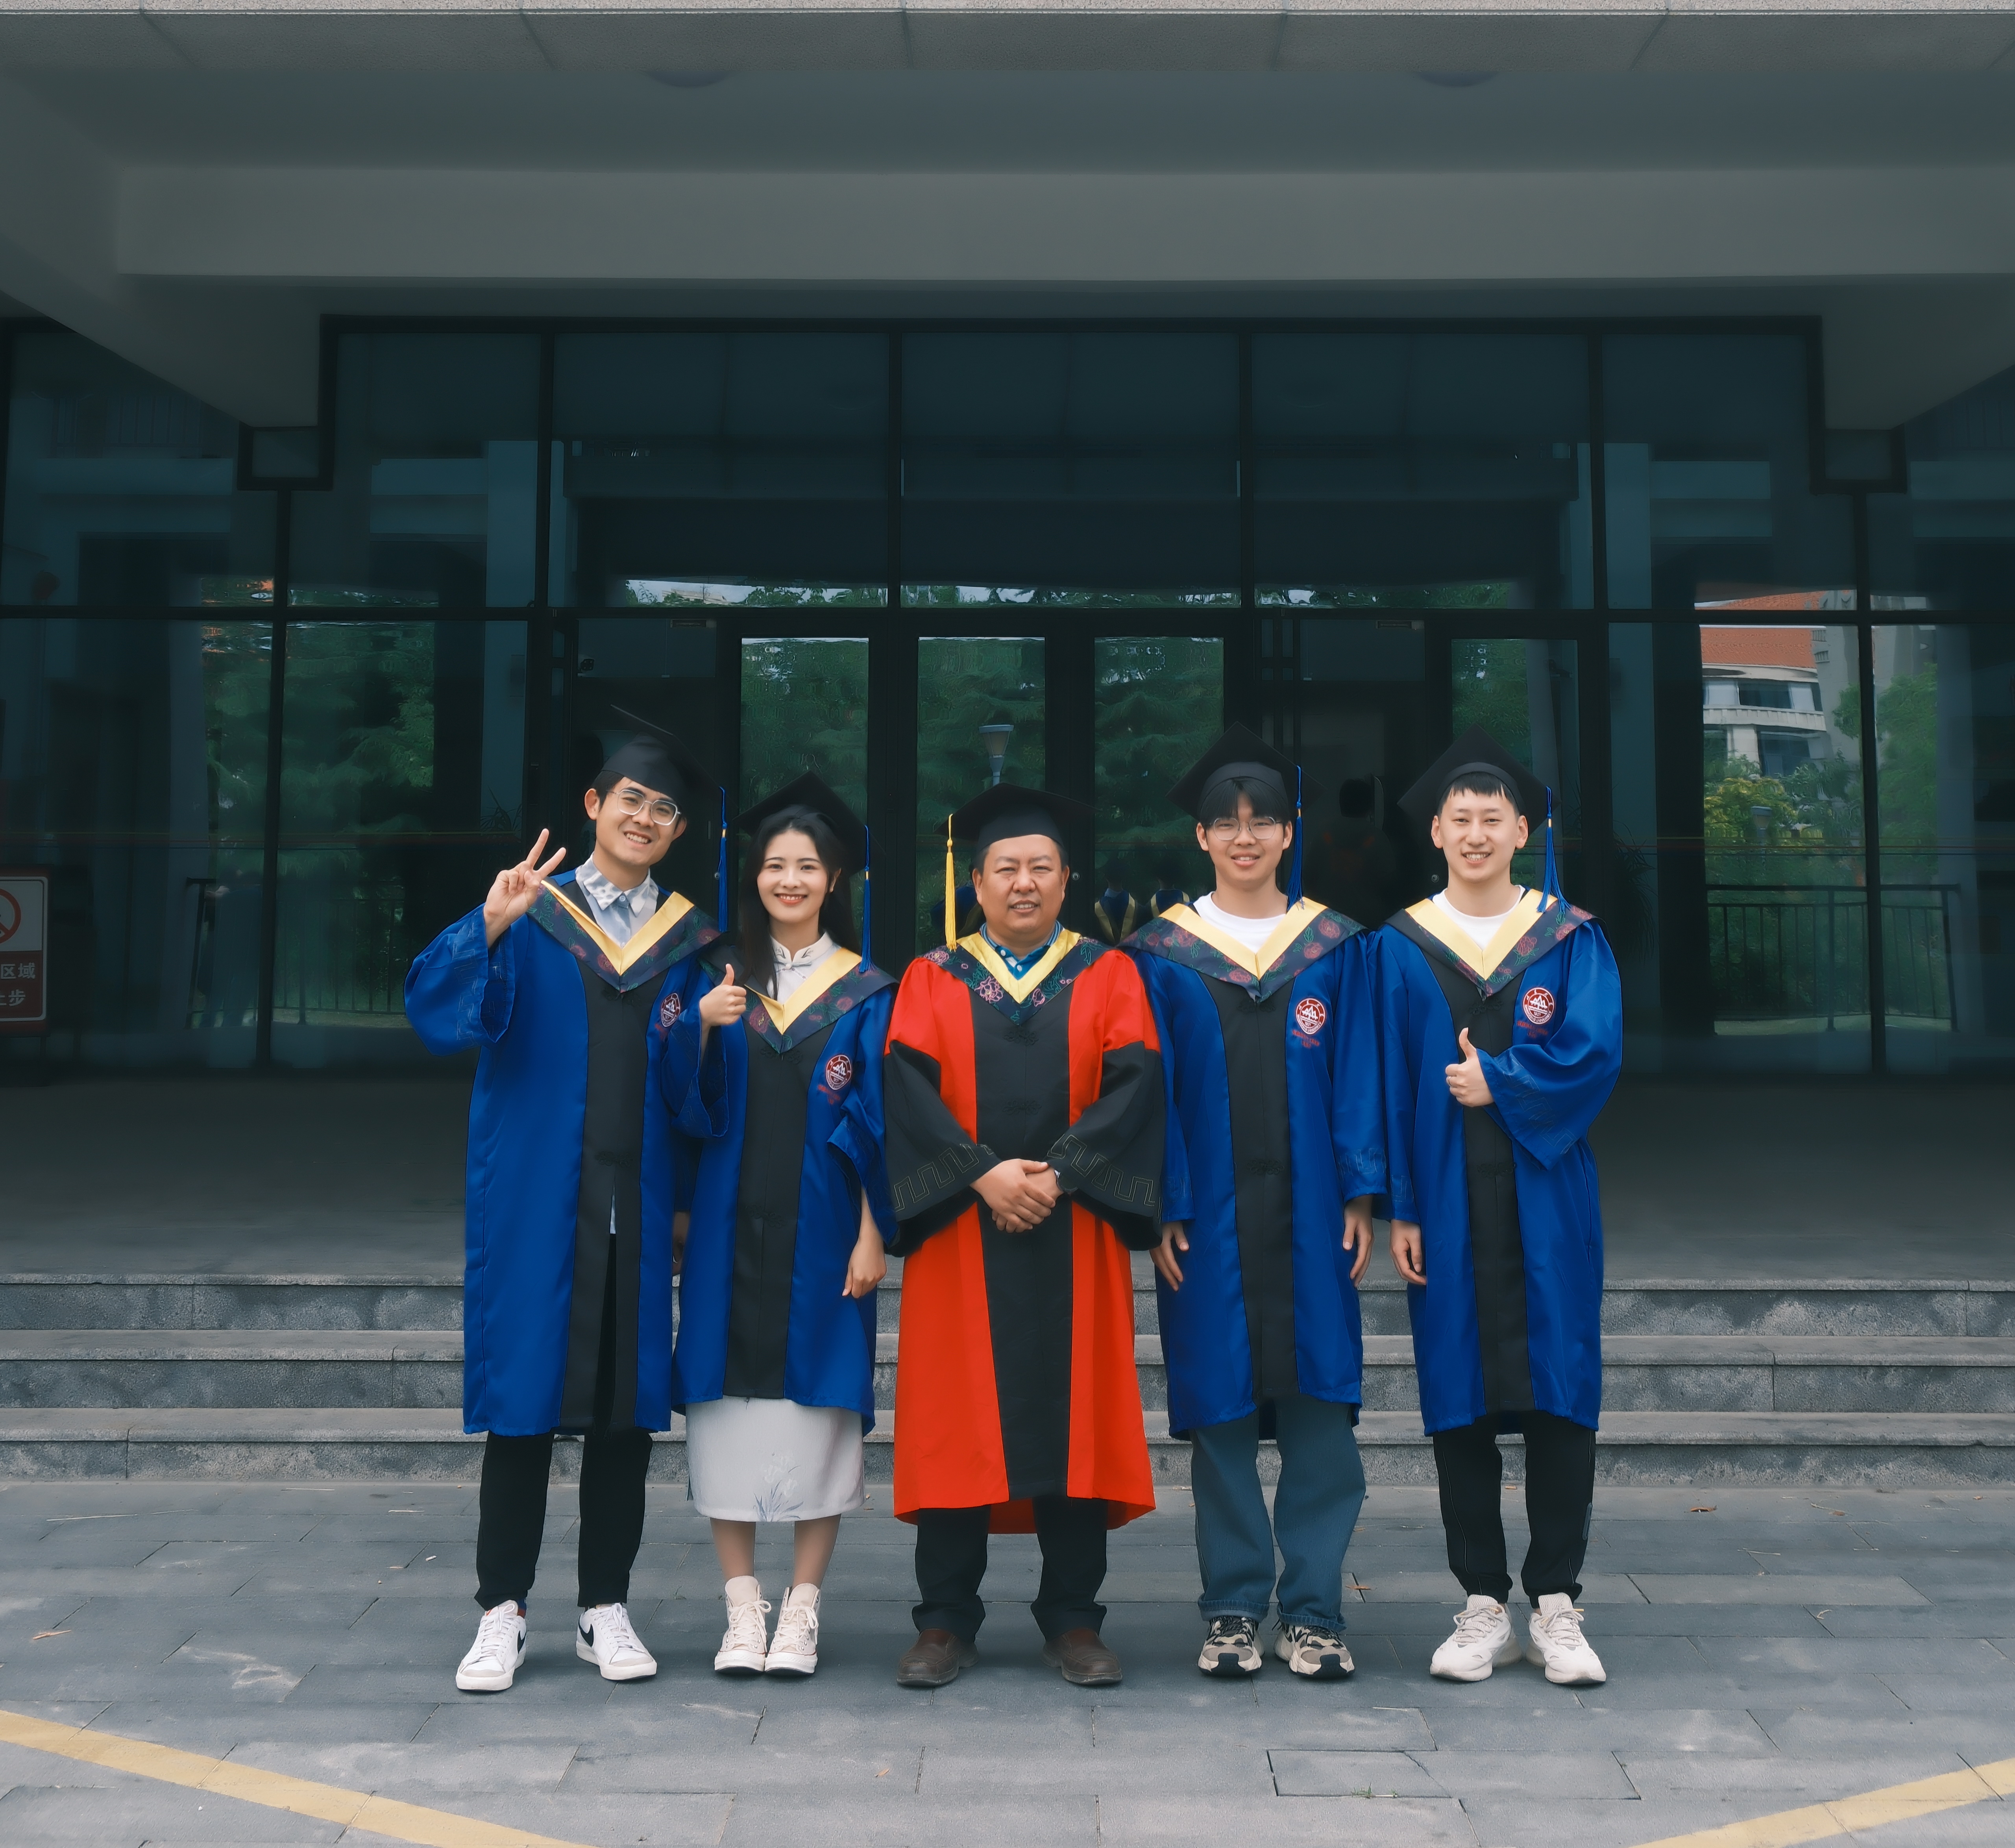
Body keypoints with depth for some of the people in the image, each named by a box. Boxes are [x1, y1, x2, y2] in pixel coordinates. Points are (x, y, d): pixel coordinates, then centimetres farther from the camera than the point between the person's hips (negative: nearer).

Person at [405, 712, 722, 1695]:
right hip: (537, 1199, -2)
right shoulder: (529, 915, 3)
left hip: (638, 1204, 2)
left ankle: (606, 1610, 19)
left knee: (626, 1404, 7)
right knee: (523, 1398, 3)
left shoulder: (689, 940, 10)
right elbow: (441, 1015, -12)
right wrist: (488, 930, -27)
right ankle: (501, 1613, 15)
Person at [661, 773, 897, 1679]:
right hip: (732, 1224, 2)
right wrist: (701, 1025, -17)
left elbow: (876, 1120, 0)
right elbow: (687, 1102, 1)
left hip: (820, 1229, -1)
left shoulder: (866, 992, 4)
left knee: (817, 1412, 0)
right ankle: (742, 1612, 12)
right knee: (728, 1408, 2)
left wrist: (872, 1231, -7)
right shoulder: (723, 976, 9)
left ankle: (801, 1612, 12)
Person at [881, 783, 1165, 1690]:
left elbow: (1133, 1084, -3)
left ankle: (1072, 1620, 13)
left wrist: (1056, 1175, -15)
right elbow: (908, 1088, -3)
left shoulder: (1108, 976, 10)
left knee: (1072, 1414, 2)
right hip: (958, 1232, 0)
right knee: (958, 1418, 1)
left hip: (1073, 1234, 0)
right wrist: (983, 1174, -16)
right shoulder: (931, 979, 10)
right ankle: (946, 1621, 11)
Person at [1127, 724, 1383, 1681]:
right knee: (1219, 1409, 5)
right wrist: (1161, 1209, -7)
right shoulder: (1161, 953, 3)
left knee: (1320, 1405, 2)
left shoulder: (1335, 946, 7)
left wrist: (1359, 1195, -3)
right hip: (1209, 1211, -1)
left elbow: (1355, 1075, 5)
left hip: (1308, 1210, 1)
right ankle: (1232, 1610, 17)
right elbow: (1152, 1089, 1)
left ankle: (1313, 1612, 13)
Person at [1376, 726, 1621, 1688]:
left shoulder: (1571, 937, 5)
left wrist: (1498, 1082, -13)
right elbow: (1390, 1085, 2)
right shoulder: (1401, 947, 5)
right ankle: (1484, 1608, 15)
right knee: (1459, 1399, 4)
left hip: (1545, 1195, 0)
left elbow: (1595, 1051, -6)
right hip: (1449, 1201, 0)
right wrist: (1400, 1206, -3)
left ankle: (1556, 1606, 12)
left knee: (1559, 1391, 1)